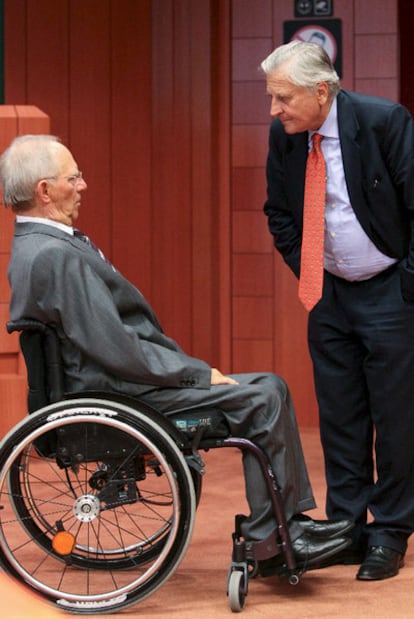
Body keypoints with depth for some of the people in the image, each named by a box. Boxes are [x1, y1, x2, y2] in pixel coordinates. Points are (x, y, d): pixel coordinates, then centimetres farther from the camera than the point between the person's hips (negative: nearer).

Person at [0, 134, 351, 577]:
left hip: (114, 379, 11)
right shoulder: (54, 256, -22)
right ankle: (267, 540, -4)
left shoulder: (37, 245, 13)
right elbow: (116, 351, -24)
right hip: (120, 392, -11)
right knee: (262, 398, -13)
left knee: (271, 388, 7)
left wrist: (193, 369, 11)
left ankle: (291, 523, 8)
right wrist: (199, 373, -13)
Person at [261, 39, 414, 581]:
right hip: (330, 293, 5)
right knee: (339, 416, 9)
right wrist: (305, 271, 4)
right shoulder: (283, 136, -3)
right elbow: (279, 213, 13)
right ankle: (347, 527, 19)